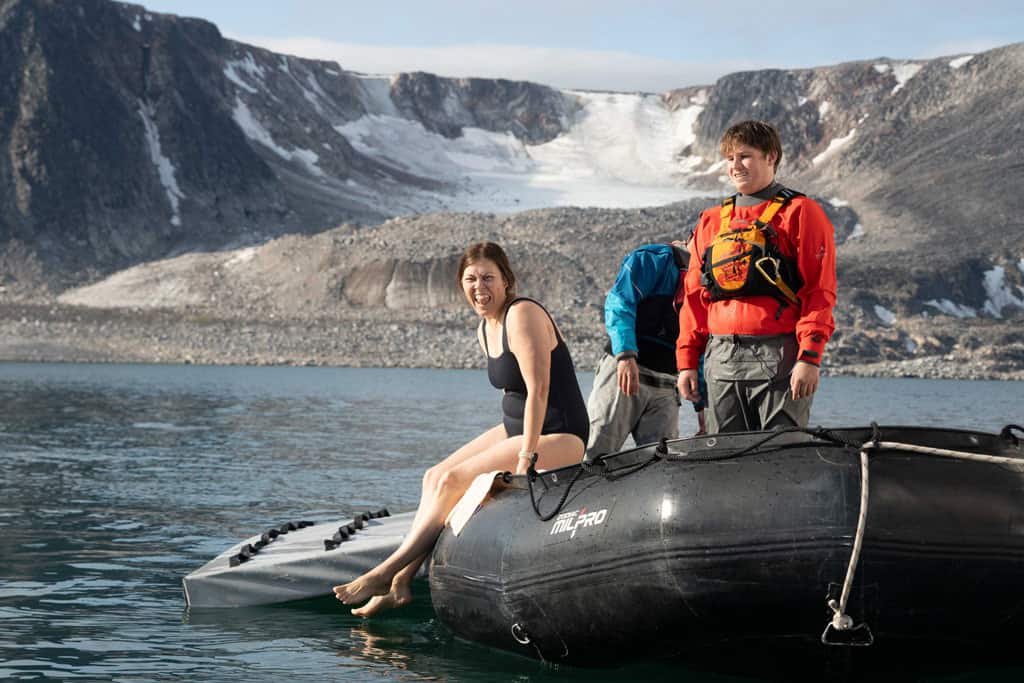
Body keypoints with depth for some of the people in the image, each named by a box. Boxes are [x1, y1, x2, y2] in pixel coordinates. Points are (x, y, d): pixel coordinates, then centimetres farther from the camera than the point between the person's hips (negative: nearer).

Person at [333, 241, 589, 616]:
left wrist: (526, 458, -26)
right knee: (434, 477, 0)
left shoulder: (523, 315, -19)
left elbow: (538, 389, -24)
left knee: (452, 481, -17)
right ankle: (402, 582, -4)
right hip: (517, 428, 10)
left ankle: (386, 572, -9)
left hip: (559, 437, -9)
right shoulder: (486, 330, 10)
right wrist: (513, 443, 8)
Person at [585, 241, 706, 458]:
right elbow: (618, 304, -11)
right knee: (594, 455, -12)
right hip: (623, 369, -7)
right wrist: (626, 355, -25)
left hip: (665, 390, 7)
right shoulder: (654, 258, 1)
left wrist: (702, 403, 18)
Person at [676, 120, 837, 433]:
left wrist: (810, 357, -14)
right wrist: (687, 360, 12)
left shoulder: (800, 213, 2)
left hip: (779, 360, -5)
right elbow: (695, 296, 20)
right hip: (722, 360, 5)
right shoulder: (711, 221, 19)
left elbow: (820, 290, -5)